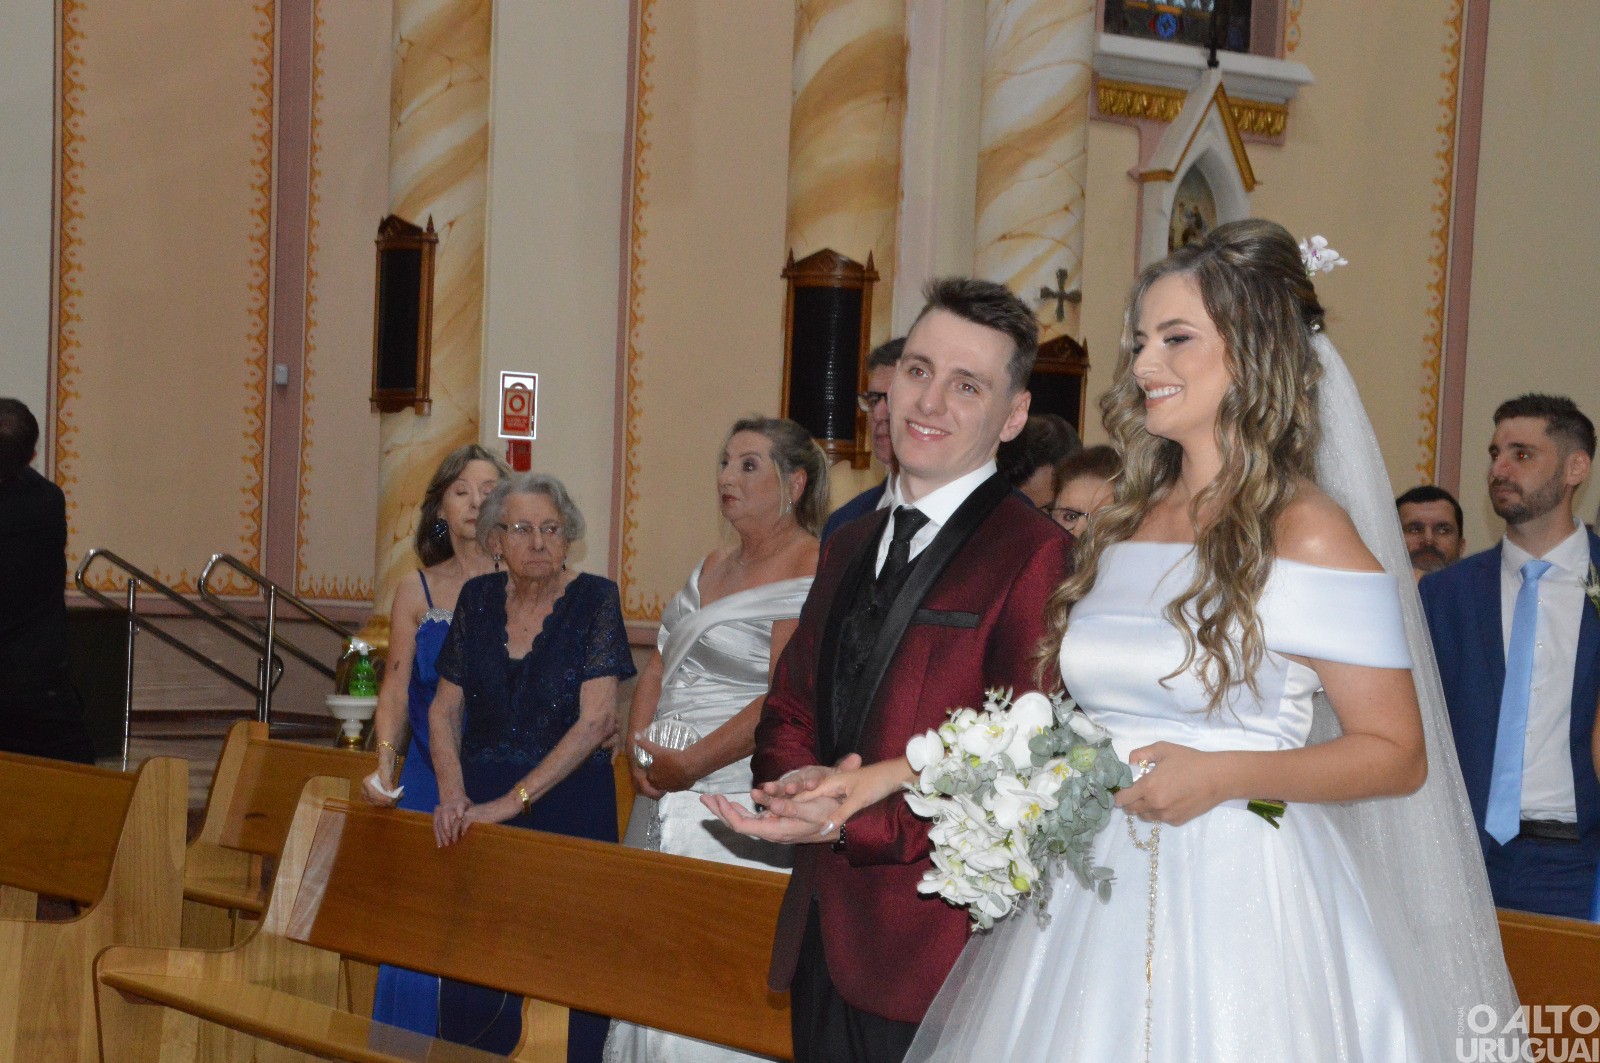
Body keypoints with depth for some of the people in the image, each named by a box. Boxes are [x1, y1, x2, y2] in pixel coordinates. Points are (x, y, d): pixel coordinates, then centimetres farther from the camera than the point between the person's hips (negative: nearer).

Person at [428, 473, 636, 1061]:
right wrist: (453, 792, -8)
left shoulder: (595, 598, -6)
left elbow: (597, 719, -14)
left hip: (569, 804, -3)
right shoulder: (478, 598, 6)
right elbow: (446, 708, 9)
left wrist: (512, 801, -17)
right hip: (480, 806, 4)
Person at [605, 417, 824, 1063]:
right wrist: (642, 750, -1)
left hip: (737, 808, -8)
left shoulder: (809, 574, -11)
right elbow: (660, 665, 16)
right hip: (666, 797, 8)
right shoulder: (717, 563, 16)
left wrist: (691, 764, -17)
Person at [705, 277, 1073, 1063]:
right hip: (822, 943, 7)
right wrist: (800, 781, -5)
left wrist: (857, 823, -22)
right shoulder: (848, 550, 15)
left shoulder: (1036, 557, -13)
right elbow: (788, 710, 17)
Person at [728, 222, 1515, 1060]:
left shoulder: (1308, 537, -7)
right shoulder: (1122, 526, 11)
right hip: (1095, 902, 6)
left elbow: (1398, 754, -8)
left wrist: (1224, 775, -19)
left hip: (1238, 908, -5)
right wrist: (895, 772, 10)